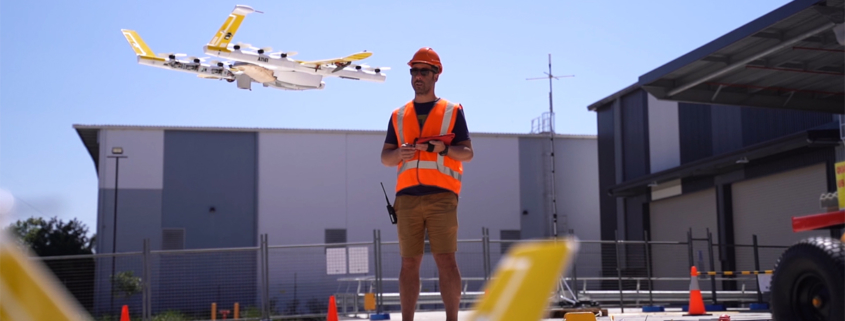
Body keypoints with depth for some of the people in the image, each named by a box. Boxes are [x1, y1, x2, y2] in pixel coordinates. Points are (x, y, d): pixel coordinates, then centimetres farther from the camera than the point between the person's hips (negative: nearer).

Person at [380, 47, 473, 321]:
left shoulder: (452, 111, 10)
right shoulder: (398, 115, 18)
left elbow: (467, 153, 5)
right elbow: (385, 158, 16)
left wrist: (444, 148, -15)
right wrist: (400, 153, -7)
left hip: (441, 196, -3)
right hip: (407, 196, 3)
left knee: (446, 260, -7)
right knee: (409, 263, 1)